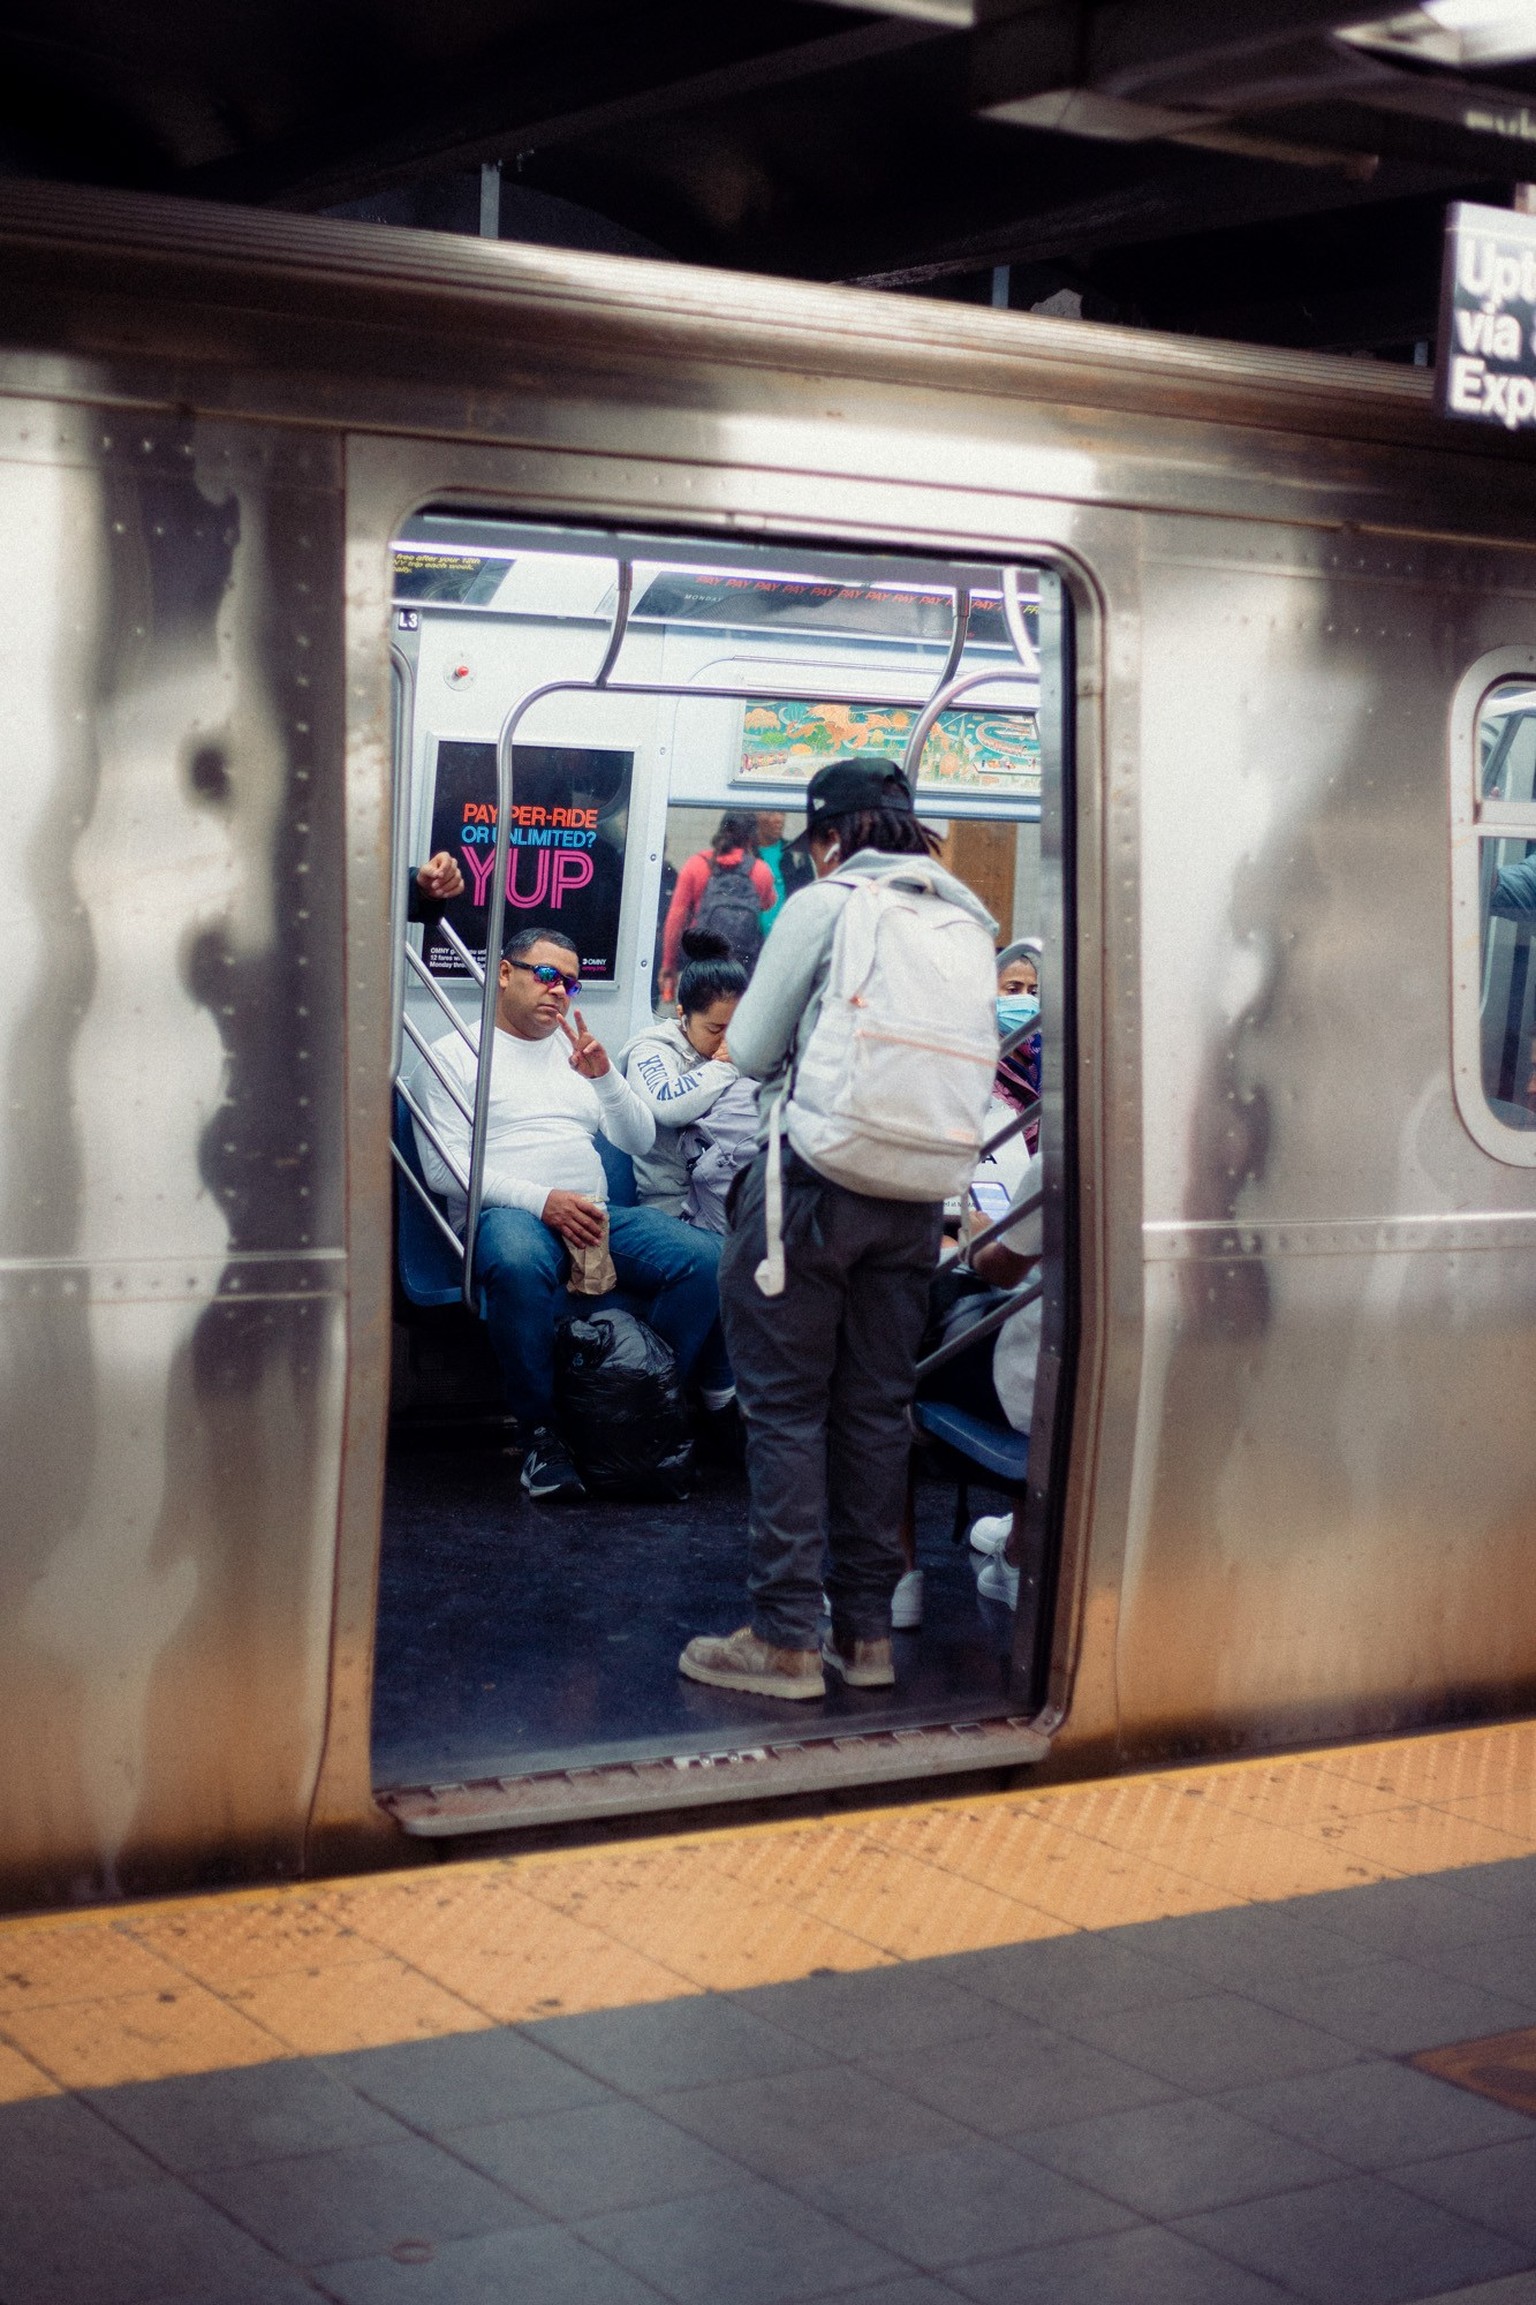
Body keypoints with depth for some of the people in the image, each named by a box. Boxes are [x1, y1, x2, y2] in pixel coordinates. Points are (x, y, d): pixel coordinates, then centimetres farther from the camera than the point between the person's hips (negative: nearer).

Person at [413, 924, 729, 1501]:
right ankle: (543, 1431, -26)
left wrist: (603, 1076, -2)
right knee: (520, 1264, -42)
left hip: (595, 1216, 5)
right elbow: (444, 1167, -4)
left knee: (705, 1259, -21)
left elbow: (640, 1140, 17)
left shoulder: (576, 1051, 26)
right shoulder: (455, 1055, 9)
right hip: (506, 1215, -5)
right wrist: (540, 1201, -17)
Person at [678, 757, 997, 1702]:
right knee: (878, 1405, 12)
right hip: (917, 1194, 5)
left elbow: (753, 1048, -2)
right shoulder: (966, 921, 8)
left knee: (787, 1406, 1)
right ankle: (868, 1629, 17)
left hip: (814, 1170, -5)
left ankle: (788, 1638, 1)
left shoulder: (822, 907, -7)